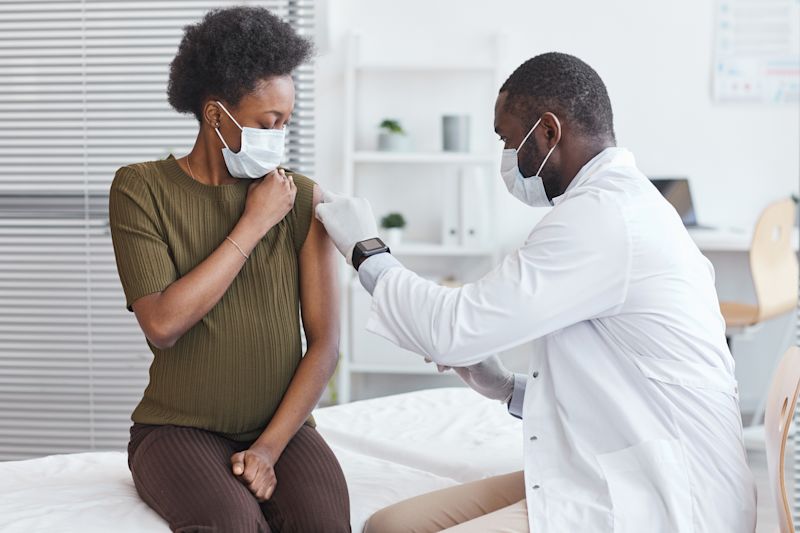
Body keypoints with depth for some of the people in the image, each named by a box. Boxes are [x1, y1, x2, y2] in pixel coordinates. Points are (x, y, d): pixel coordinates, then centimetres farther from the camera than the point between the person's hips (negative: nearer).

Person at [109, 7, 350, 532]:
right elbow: (163, 325, -16)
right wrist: (254, 225, -13)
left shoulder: (303, 197, 1)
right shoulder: (142, 188, -4)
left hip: (283, 425, 2)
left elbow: (325, 341, -2)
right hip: (179, 427, -2)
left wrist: (270, 447, -13)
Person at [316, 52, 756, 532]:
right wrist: (510, 388, 10)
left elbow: (454, 331, -16)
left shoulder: (602, 216, -17)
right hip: (618, 480, 10)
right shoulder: (624, 204, 14)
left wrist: (367, 251, -1)